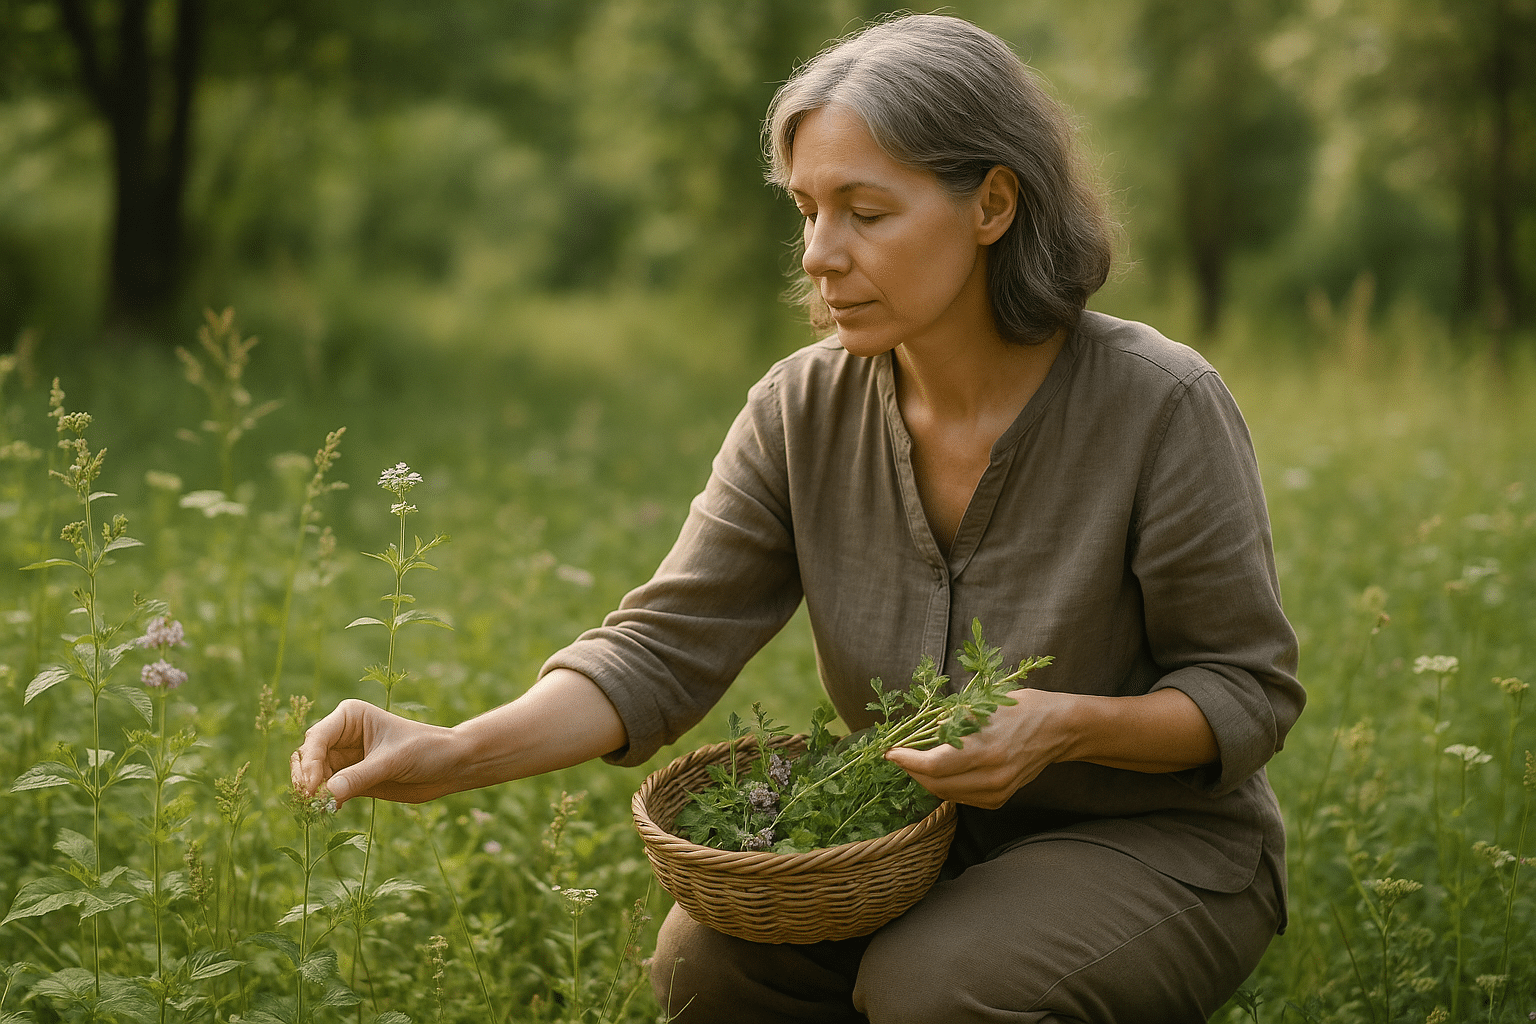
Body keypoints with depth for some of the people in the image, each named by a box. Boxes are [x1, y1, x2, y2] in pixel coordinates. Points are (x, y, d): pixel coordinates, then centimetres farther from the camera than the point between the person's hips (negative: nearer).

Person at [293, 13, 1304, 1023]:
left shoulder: (1162, 407, -20)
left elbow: (1248, 692, -12)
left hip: (1162, 844, -4)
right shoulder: (804, 410, -9)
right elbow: (666, 647, -13)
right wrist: (453, 753, -28)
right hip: (922, 837, 4)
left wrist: (1069, 724, -31)